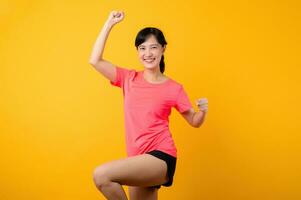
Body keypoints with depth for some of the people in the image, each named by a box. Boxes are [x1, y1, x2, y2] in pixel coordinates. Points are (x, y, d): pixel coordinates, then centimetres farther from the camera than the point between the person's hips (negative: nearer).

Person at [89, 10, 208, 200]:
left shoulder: (174, 88, -1)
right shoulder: (129, 78, 7)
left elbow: (194, 121, 9)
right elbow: (95, 61, -2)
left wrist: (203, 111, -14)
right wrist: (110, 23, -1)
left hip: (160, 158, -5)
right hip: (139, 161, 5)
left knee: (101, 175, -23)